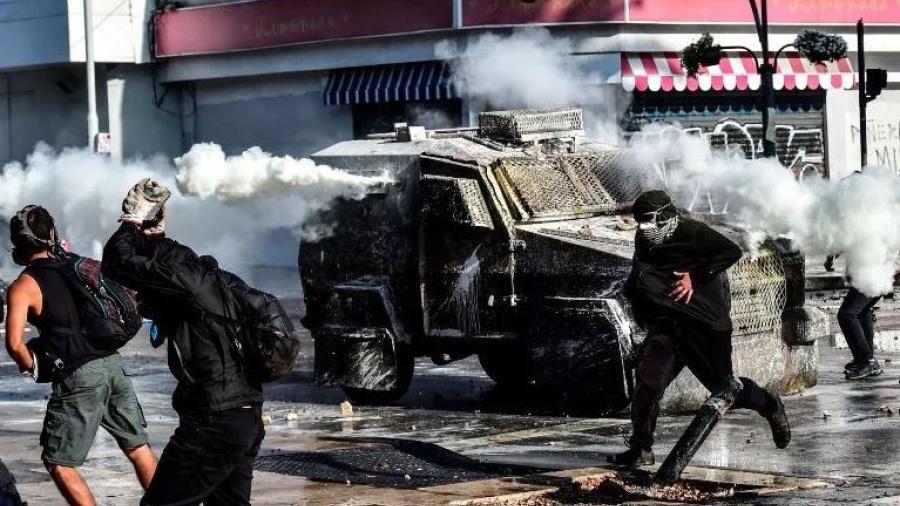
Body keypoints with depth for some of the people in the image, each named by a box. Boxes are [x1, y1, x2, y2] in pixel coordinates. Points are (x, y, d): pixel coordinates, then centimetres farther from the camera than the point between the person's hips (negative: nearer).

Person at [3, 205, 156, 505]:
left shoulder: (22, 287, -5)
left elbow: (14, 343, -14)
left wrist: (30, 365, 3)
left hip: (80, 375, -6)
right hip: (113, 364, 6)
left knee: (58, 463, 6)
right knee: (138, 448, 15)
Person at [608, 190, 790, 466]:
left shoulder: (691, 232, -12)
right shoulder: (644, 241, 9)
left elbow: (732, 252, -19)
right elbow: (637, 284, 24)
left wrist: (695, 277, -22)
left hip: (705, 322, -5)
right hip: (667, 326, 5)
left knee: (722, 385, 1)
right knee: (648, 379, -12)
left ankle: (770, 405, 31)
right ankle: (641, 449, -5)